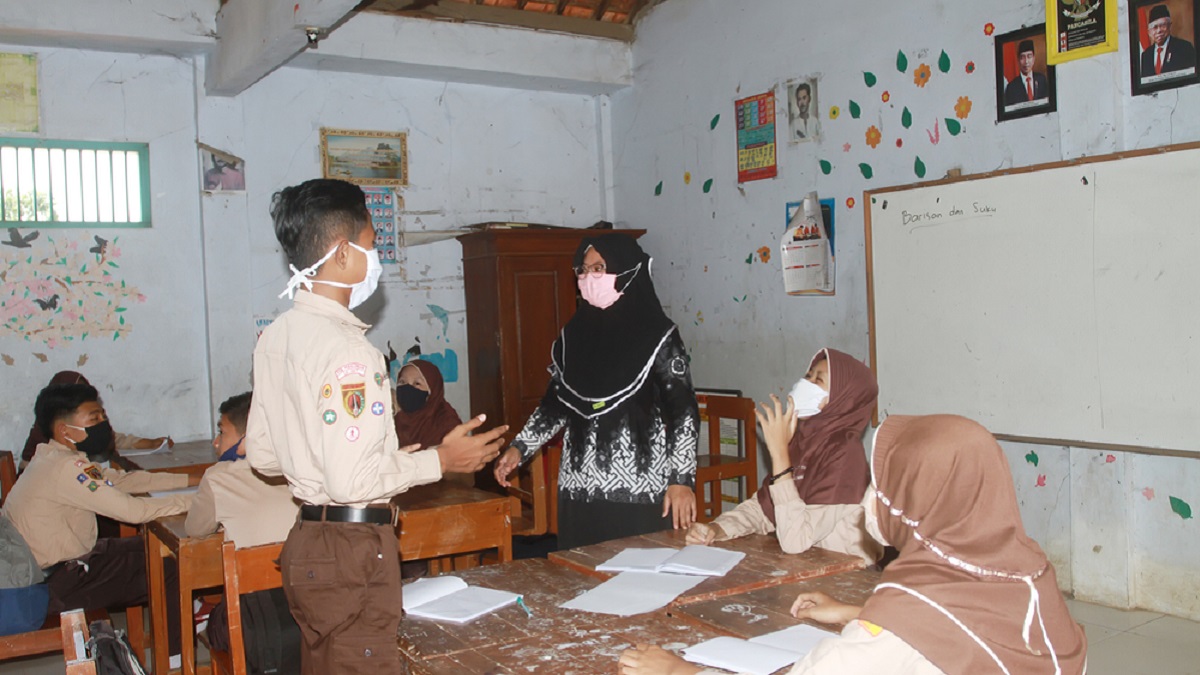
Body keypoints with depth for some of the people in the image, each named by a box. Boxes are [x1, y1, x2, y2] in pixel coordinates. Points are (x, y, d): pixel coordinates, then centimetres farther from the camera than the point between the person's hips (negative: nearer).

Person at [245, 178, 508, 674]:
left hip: (309, 541, 9)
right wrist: (441, 460, -13)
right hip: (351, 548, -9)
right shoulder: (345, 348, -22)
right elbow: (353, 481, -25)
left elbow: (261, 454, 14)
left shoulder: (277, 336, 7)